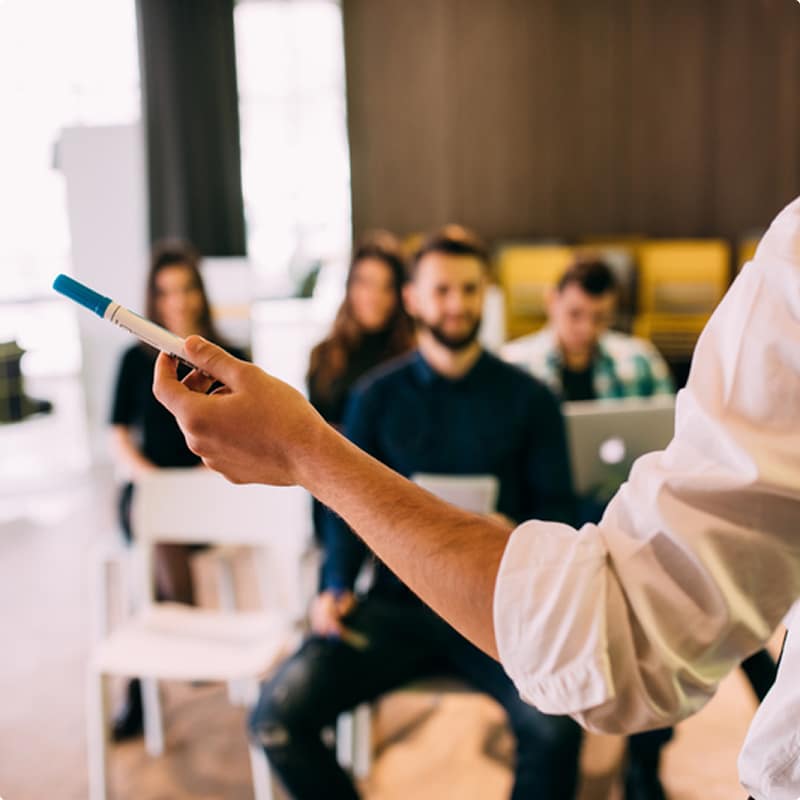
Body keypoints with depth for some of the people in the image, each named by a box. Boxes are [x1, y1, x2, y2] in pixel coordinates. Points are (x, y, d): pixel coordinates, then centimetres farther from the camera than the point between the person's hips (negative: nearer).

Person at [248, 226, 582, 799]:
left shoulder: (528, 398, 7)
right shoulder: (376, 396, 10)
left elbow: (556, 506, 5)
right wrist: (336, 586, -7)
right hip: (397, 601, 2)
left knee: (555, 727, -30)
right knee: (277, 718, -19)